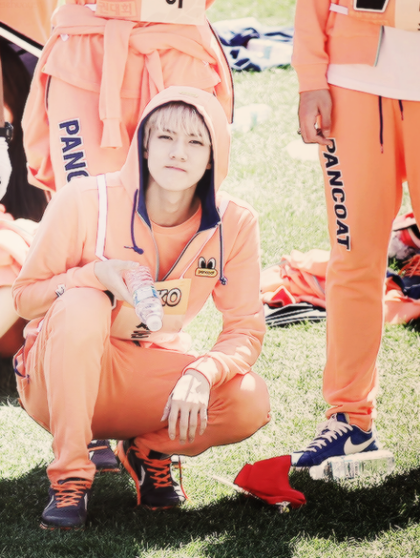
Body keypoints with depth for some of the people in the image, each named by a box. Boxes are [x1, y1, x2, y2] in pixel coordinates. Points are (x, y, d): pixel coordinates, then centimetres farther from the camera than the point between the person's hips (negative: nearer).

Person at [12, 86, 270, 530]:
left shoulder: (234, 223, -10)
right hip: (59, 377, -2)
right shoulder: (85, 202, -17)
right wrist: (96, 274, -30)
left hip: (150, 372, 2)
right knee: (83, 304, -36)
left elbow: (245, 328, -9)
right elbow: (25, 296, -9)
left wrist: (201, 374, -31)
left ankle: (149, 449, 6)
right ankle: (69, 475, -23)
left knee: (250, 403, -25)